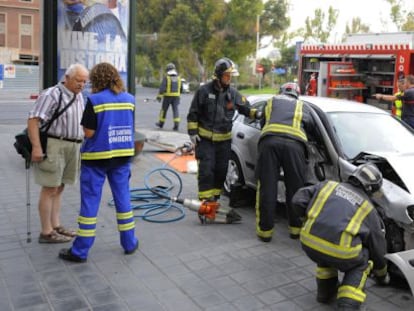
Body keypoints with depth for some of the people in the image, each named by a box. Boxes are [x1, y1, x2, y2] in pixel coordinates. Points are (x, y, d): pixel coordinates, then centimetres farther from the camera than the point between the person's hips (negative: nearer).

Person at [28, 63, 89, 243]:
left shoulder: (78, 96, 12)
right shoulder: (52, 95, -13)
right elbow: (33, 120, -18)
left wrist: (80, 145, 19)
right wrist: (36, 147, -25)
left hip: (71, 147, 8)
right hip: (53, 146, -8)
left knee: (58, 188, 12)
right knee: (49, 189, -3)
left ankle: (56, 227, 20)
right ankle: (46, 233, 4)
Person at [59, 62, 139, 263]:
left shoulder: (94, 100, -12)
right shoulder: (129, 99, 3)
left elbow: (89, 133, -13)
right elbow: (129, 129, 9)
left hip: (97, 156, -4)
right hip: (122, 155, 4)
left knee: (90, 201, 3)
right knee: (123, 198, 14)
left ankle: (80, 251, 10)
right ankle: (129, 243, 23)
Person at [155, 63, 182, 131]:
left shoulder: (166, 78, -8)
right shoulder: (178, 78, 7)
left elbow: (162, 87, -17)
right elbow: (181, 89, 15)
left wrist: (159, 96, -19)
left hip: (167, 96, -3)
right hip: (176, 96, 3)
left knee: (164, 109, 12)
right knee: (175, 110, -2)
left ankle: (161, 123, 26)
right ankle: (176, 124, -16)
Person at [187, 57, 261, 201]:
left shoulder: (233, 92, 3)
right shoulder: (204, 90, -8)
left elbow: (245, 108, 14)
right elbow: (193, 113, -3)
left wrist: (256, 113, -5)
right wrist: (193, 132, -7)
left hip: (224, 139, 4)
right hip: (205, 138, -4)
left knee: (221, 169, 10)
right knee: (206, 169, -8)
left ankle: (215, 196, 25)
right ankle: (205, 198, 1)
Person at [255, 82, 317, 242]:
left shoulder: (272, 101, 33)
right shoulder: (302, 106, 31)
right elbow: (311, 125, 23)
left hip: (269, 140, 0)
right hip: (294, 143, 0)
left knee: (267, 187, 2)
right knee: (296, 187, 10)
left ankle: (265, 230, 4)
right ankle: (296, 228, 17)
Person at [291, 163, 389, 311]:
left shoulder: (328, 185, 21)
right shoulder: (368, 208, 20)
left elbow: (298, 201, 13)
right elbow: (377, 247, 29)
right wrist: (382, 275, 46)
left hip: (309, 243, 3)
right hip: (340, 252, -2)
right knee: (361, 261, 28)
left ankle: (325, 290, 35)